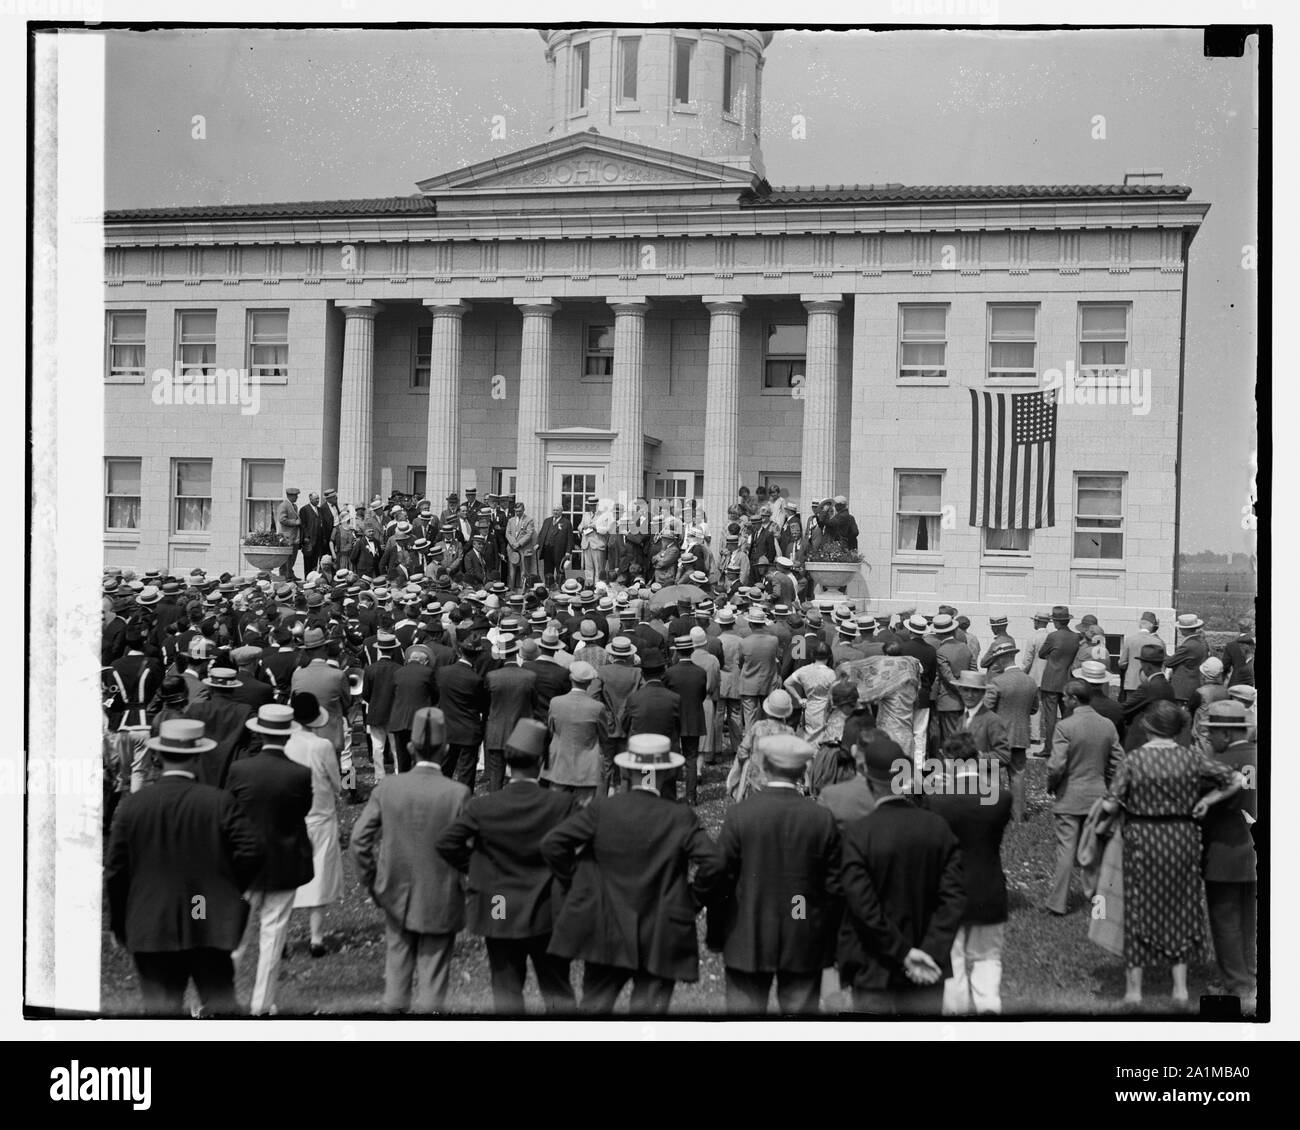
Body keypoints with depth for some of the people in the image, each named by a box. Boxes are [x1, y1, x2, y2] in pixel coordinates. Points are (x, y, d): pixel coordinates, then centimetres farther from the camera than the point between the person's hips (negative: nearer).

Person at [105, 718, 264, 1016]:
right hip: (211, 925, -1)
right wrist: (231, 888, 8)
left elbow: (114, 870, -1)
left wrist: (119, 923, 11)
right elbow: (253, 852, -11)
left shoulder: (131, 805, -4)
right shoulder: (220, 802, -8)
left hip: (150, 929, 1)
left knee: (161, 1006, 6)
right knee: (219, 1002, 9)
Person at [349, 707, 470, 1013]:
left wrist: (371, 881, 7)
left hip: (397, 897, 2)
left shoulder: (388, 787, -9)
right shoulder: (457, 793, -17)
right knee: (432, 979, 11)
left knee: (396, 969, 19)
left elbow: (359, 841, -7)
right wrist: (467, 890, 1)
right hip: (441, 902, -2)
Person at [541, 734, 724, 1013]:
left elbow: (551, 843, -10)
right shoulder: (681, 818, -8)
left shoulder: (601, 812, -5)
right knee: (649, 1006, 5)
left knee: (595, 1003, 15)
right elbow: (712, 863, -16)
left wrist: (573, 882, 4)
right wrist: (694, 899, 0)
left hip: (605, 934, 1)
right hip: (661, 941, -1)